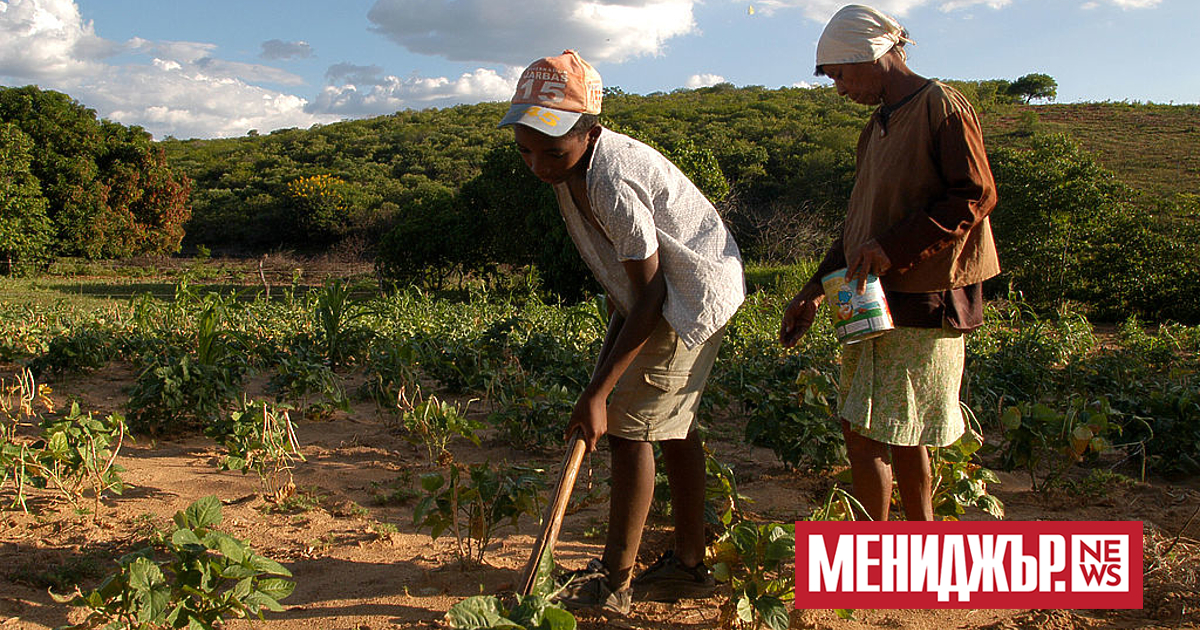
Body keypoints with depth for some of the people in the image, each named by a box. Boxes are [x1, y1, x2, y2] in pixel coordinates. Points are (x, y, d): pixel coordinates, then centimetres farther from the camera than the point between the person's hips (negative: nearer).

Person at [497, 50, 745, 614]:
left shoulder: (614, 182, -30)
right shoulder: (571, 167, 0)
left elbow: (649, 296, -29)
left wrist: (598, 392, -27)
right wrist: (614, 333, 13)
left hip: (690, 299, -10)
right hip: (670, 296, 10)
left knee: (629, 429, -7)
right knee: (671, 425, 15)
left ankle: (614, 582, 6)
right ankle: (689, 565, 29)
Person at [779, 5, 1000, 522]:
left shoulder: (941, 107, -7)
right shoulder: (877, 127, 19)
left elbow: (975, 196, -15)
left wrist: (893, 246, -21)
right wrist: (816, 290, 16)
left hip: (923, 300, -9)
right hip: (873, 301, 9)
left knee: (899, 435, -4)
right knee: (861, 431, 11)